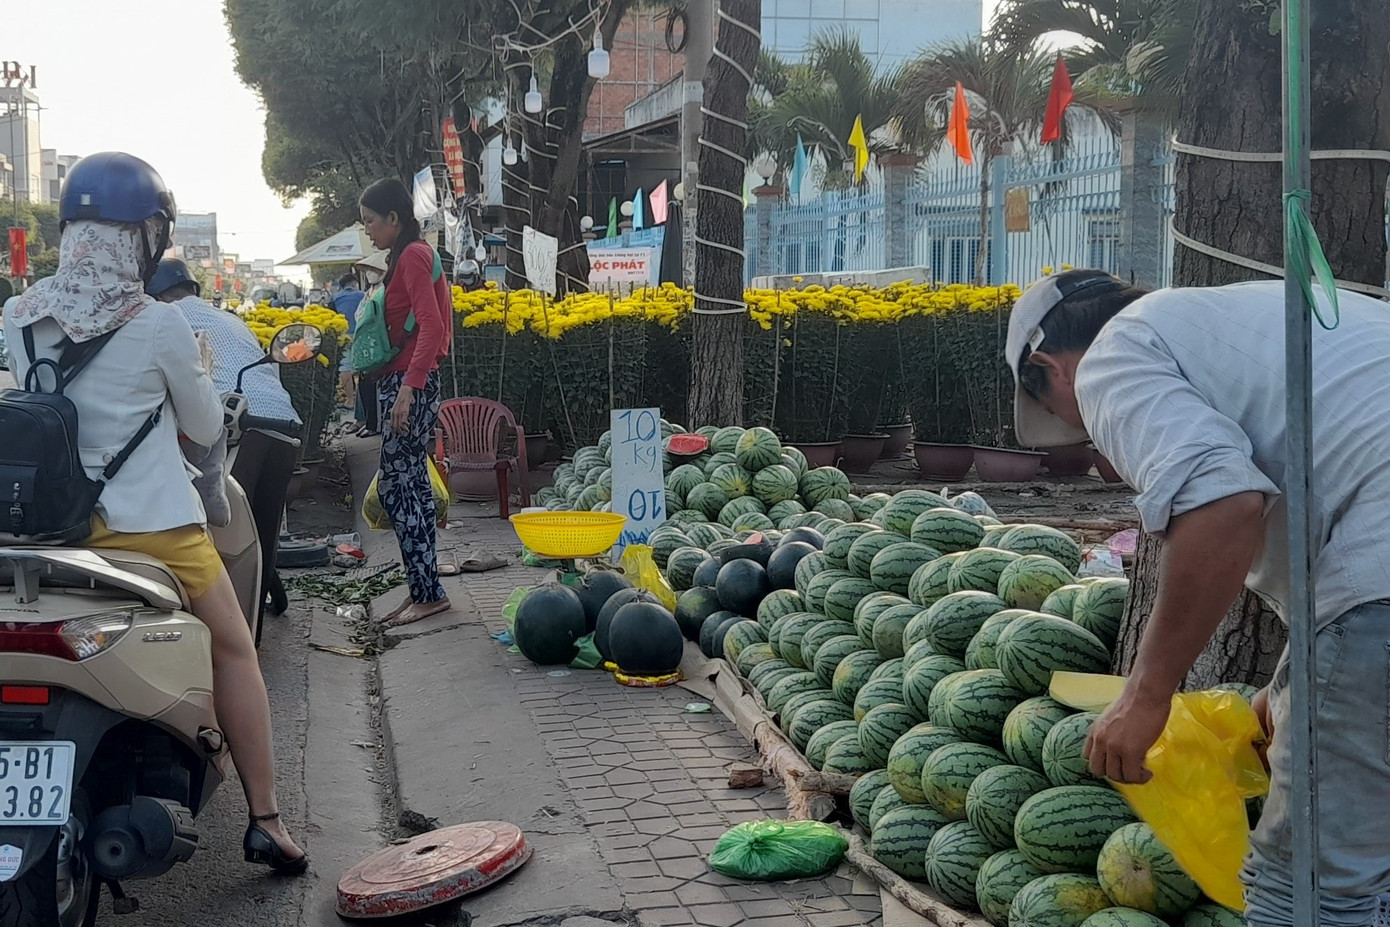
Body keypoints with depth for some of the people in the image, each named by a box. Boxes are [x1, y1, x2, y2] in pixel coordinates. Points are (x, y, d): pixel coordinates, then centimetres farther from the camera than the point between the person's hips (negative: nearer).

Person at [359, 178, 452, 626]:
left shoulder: (413, 255, -11)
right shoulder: (407, 256, 18)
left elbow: (430, 326, -21)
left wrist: (408, 388, -28)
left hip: (409, 383, -10)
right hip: (401, 382, 10)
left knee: (398, 486, -8)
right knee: (409, 486, 10)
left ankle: (428, 592, -3)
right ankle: (423, 589, 15)